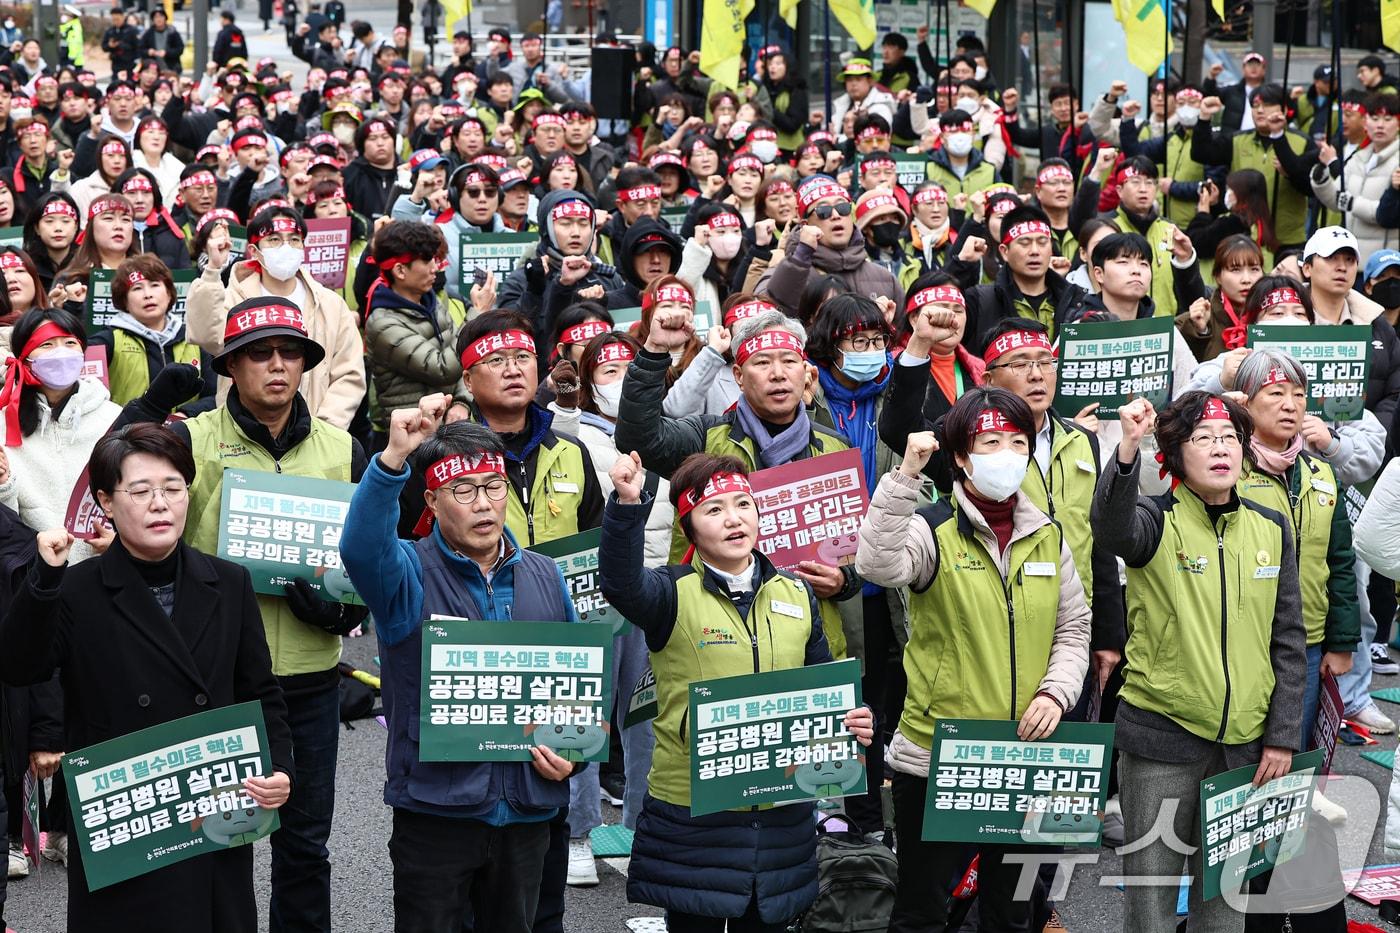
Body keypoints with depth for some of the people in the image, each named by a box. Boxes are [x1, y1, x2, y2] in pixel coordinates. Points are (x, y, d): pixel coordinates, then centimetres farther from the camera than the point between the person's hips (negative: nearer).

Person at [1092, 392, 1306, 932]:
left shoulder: (1271, 529, 5)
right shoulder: (1157, 522, -7)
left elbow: (1288, 640, 8)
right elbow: (1112, 528, -33)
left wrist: (1282, 735, 3)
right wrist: (1128, 449, -49)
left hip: (1243, 743, 3)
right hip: (1161, 741, -3)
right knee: (1151, 885, 4)